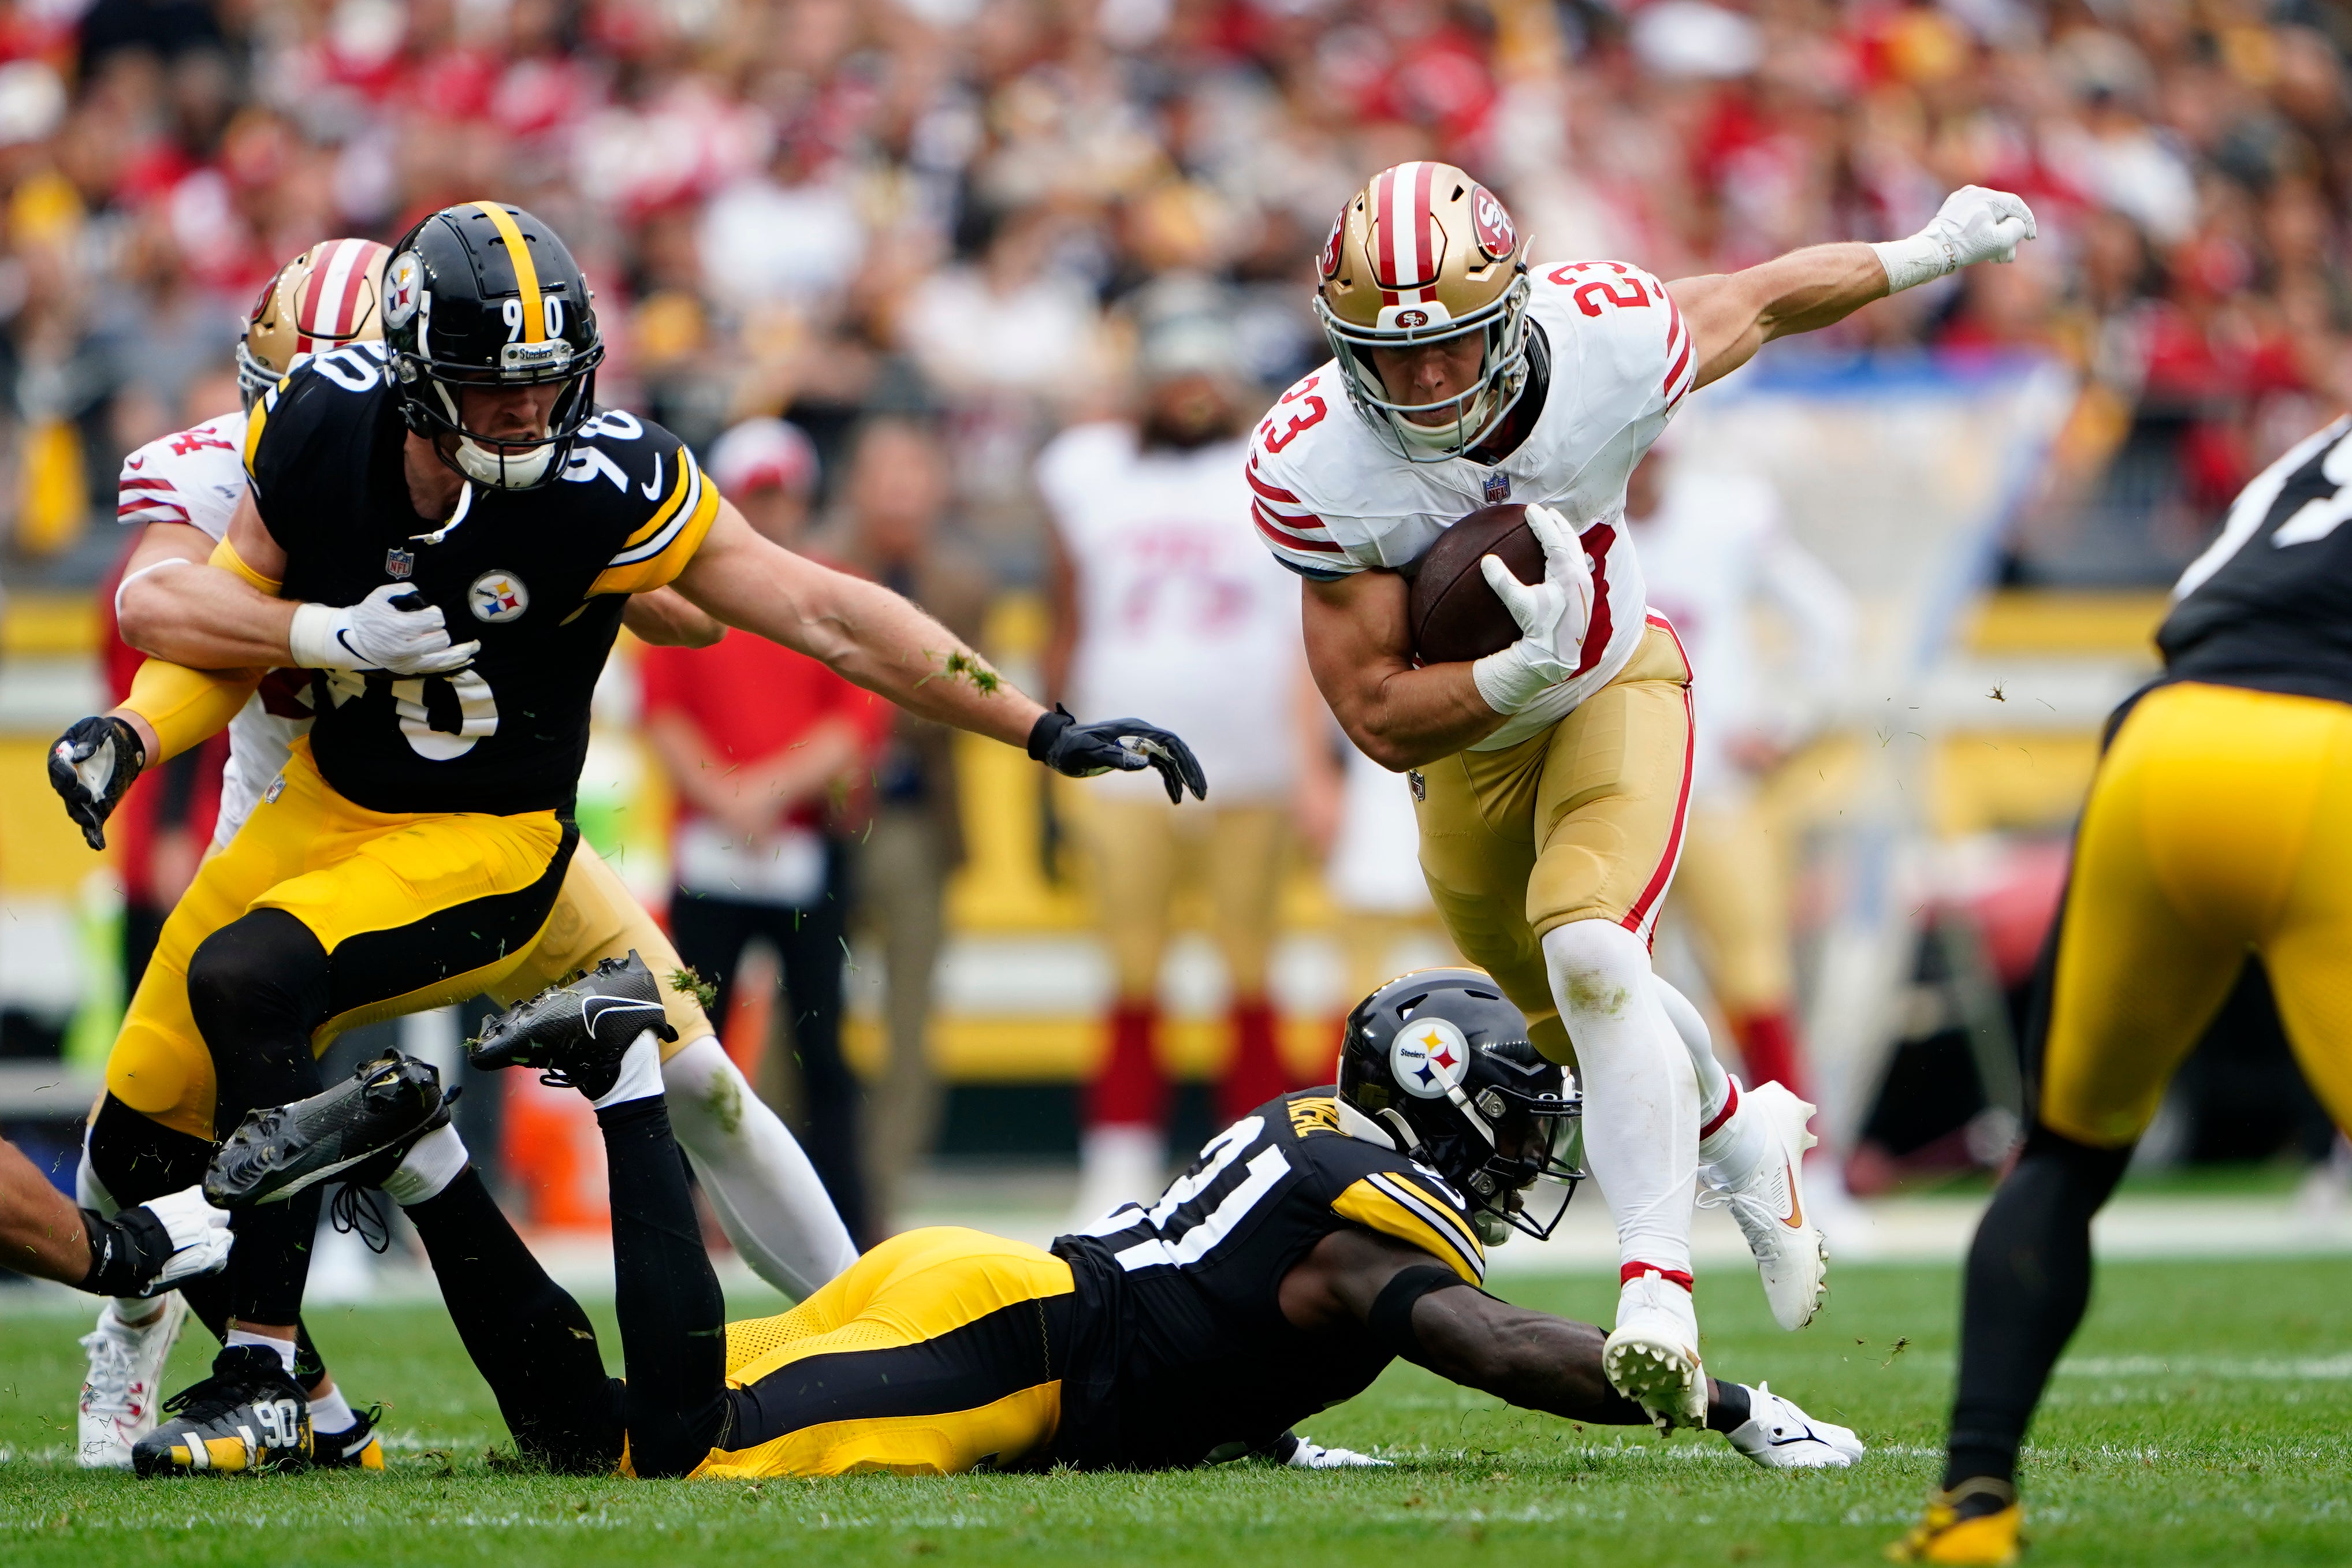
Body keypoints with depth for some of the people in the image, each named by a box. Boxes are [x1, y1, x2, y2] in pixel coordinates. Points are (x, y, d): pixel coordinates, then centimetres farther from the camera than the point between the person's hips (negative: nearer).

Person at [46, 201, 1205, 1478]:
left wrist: (1051, 734, -18)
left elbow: (827, 616, -18)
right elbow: (221, 610, 5)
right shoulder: (321, 427, -11)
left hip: (482, 847, -5)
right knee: (143, 1135, 3)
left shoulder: (608, 490, -21)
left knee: (243, 982, -31)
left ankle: (262, 1383, -24)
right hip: (328, 805, 5)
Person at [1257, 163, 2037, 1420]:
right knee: (1576, 1026, 18)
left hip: (1612, 686, -2)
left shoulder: (1607, 346, -30)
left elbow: (1760, 301, -6)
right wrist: (1526, 667, -45)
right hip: (1463, 730, 2)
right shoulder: (1313, 465, -32)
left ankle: (1658, 1282, -26)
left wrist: (1926, 254, 9)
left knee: (1589, 955, -27)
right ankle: (1739, 1133, 48)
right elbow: (1380, 719, -28)